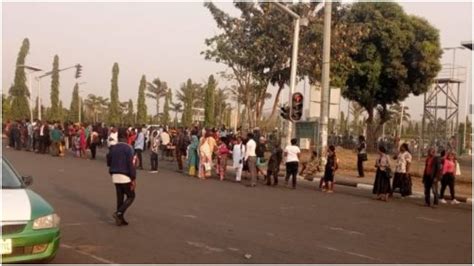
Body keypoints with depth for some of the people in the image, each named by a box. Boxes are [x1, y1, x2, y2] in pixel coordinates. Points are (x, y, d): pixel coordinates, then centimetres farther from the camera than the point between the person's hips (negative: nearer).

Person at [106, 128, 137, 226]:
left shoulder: (112, 148, 5)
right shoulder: (128, 148, -13)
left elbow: (109, 162, 11)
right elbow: (131, 164, -17)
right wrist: (134, 179, -14)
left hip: (115, 176, 6)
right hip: (125, 176, -6)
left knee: (120, 197, 13)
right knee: (131, 196, 6)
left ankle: (120, 219, 16)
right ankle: (119, 213, -10)